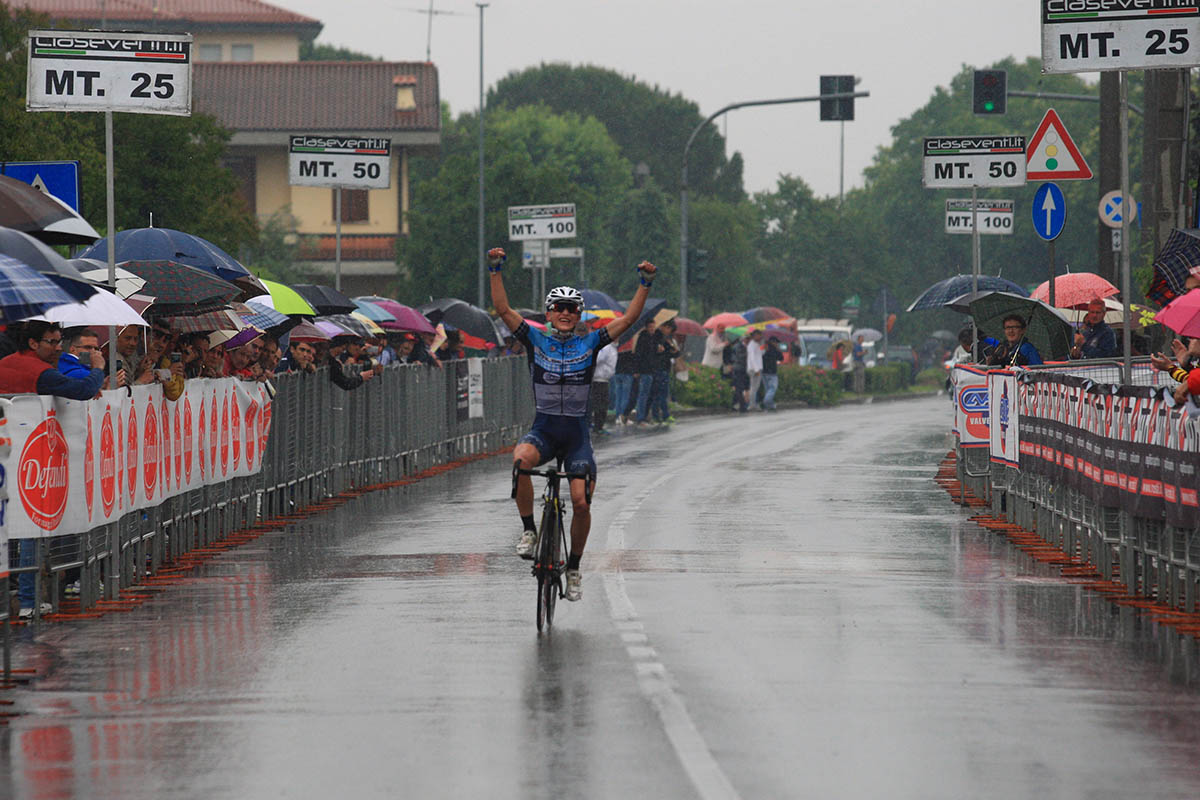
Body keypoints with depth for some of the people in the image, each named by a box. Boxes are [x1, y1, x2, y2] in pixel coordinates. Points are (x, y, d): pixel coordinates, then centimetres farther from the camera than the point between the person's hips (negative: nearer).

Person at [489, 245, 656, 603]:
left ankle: (574, 568, 12)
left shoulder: (589, 343, 2)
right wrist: (496, 270, -15)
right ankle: (529, 530, -18)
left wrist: (645, 283, -13)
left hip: (577, 432, 1)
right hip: (543, 429, -1)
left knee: (581, 502, -9)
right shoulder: (536, 340, 2)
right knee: (520, 459, -34)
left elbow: (628, 319, -3)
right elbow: (503, 309, -6)